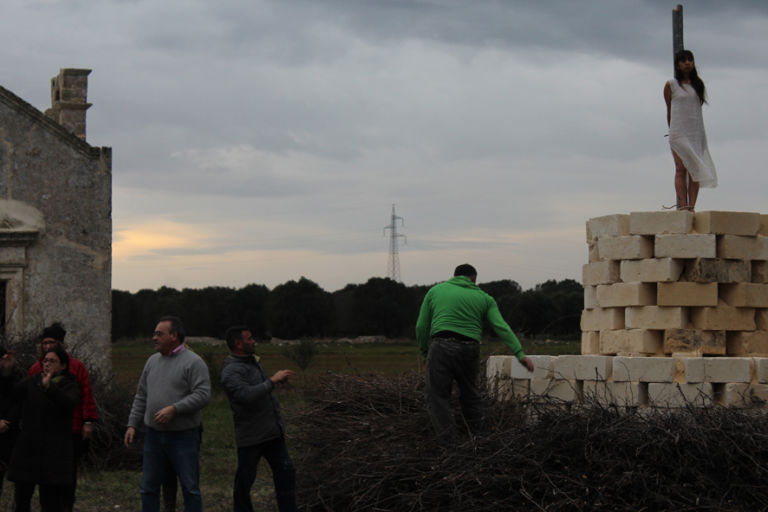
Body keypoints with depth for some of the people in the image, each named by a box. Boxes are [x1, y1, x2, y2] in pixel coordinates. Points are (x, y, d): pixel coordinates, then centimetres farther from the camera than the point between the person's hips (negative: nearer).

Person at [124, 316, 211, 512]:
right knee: (149, 488, 9)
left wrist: (174, 409, -25)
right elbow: (141, 397, 18)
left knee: (190, 488, 0)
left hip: (183, 436, -6)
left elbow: (203, 395, -18)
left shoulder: (193, 362, -9)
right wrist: (132, 424, 10)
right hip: (154, 435, 6)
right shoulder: (152, 361, 12)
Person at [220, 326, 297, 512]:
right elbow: (247, 395, -32)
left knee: (285, 471, -2)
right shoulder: (230, 372, -16)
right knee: (245, 479, 5)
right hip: (250, 435, -7)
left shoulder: (253, 362, 12)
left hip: (272, 432, 7)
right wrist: (273, 380, -25)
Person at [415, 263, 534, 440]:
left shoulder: (435, 291, 15)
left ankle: (449, 442, -9)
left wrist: (424, 351, 23)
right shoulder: (484, 298, 15)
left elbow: (421, 326, 12)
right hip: (469, 351, 2)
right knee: (470, 396, 17)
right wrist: (520, 353, -2)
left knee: (438, 398, 0)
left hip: (440, 347, -2)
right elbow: (502, 327, 4)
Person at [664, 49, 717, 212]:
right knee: (681, 168, -10)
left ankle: (692, 206, -6)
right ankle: (683, 205, -15)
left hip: (697, 131, 3)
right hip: (679, 132, -3)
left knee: (695, 169, -4)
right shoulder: (671, 85, 5)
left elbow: (698, 107, 16)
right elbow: (669, 111, 11)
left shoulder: (698, 85, 13)